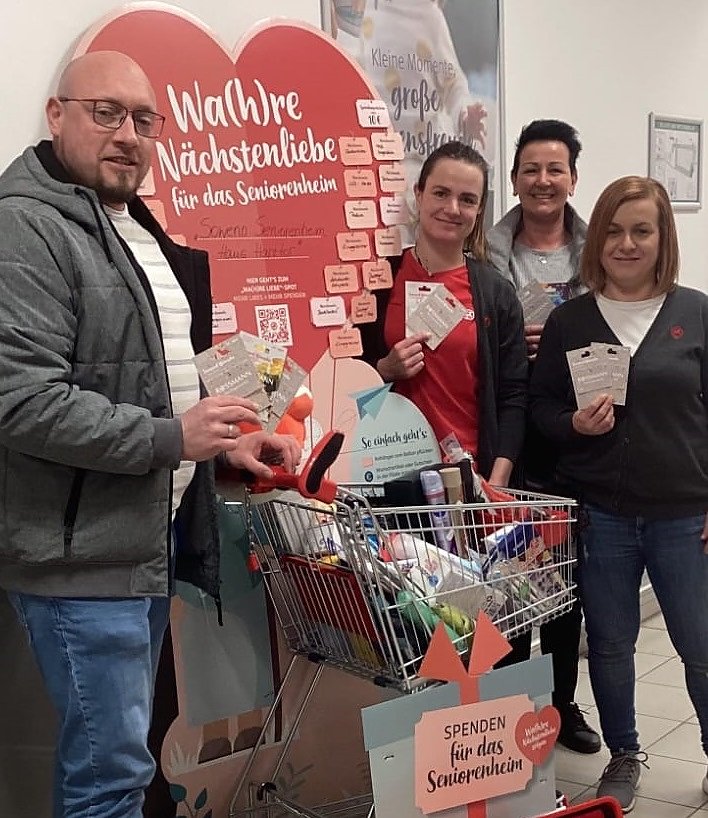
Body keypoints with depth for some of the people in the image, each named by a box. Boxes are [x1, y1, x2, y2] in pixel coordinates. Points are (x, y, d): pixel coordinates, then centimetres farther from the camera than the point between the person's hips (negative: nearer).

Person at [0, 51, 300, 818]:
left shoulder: (137, 229, 16)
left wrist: (223, 439, 11)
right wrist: (169, 439, -22)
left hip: (148, 533, 9)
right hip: (82, 549, -9)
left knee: (116, 753, 18)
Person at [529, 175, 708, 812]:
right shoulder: (568, 320, 2)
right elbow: (541, 406, 6)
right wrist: (574, 424, -16)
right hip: (599, 514, 1)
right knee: (610, 644, 13)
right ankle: (624, 756, 34)